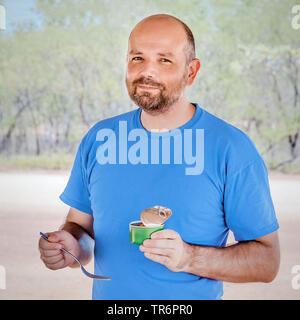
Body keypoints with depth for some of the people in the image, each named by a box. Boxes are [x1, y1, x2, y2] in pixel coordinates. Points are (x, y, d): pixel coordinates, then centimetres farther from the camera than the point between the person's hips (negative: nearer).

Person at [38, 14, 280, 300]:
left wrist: (190, 258, -27)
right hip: (108, 296, 4)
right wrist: (71, 247, -15)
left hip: (193, 297, -3)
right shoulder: (97, 139, -3)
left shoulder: (232, 148, -15)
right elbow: (80, 224, 6)